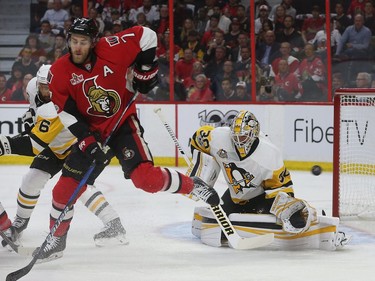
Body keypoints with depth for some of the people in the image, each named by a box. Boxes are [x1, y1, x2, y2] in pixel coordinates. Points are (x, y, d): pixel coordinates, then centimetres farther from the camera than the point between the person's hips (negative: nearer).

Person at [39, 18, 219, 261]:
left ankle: (193, 186, 3)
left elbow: (146, 35, -8)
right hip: (91, 130, 3)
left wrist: (146, 68, -7)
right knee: (66, 187, -1)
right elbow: (66, 111, -10)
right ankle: (57, 238, 17)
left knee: (145, 177, -21)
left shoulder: (111, 49, -19)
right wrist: (87, 139, -18)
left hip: (123, 124, -3)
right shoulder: (60, 72, -12)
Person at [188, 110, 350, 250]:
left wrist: (288, 207, -36)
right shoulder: (218, 137, -26)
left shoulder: (269, 155, -33)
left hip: (263, 193, -3)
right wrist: (200, 167, -9)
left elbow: (281, 185, -22)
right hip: (235, 194, 3)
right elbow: (198, 139, -5)